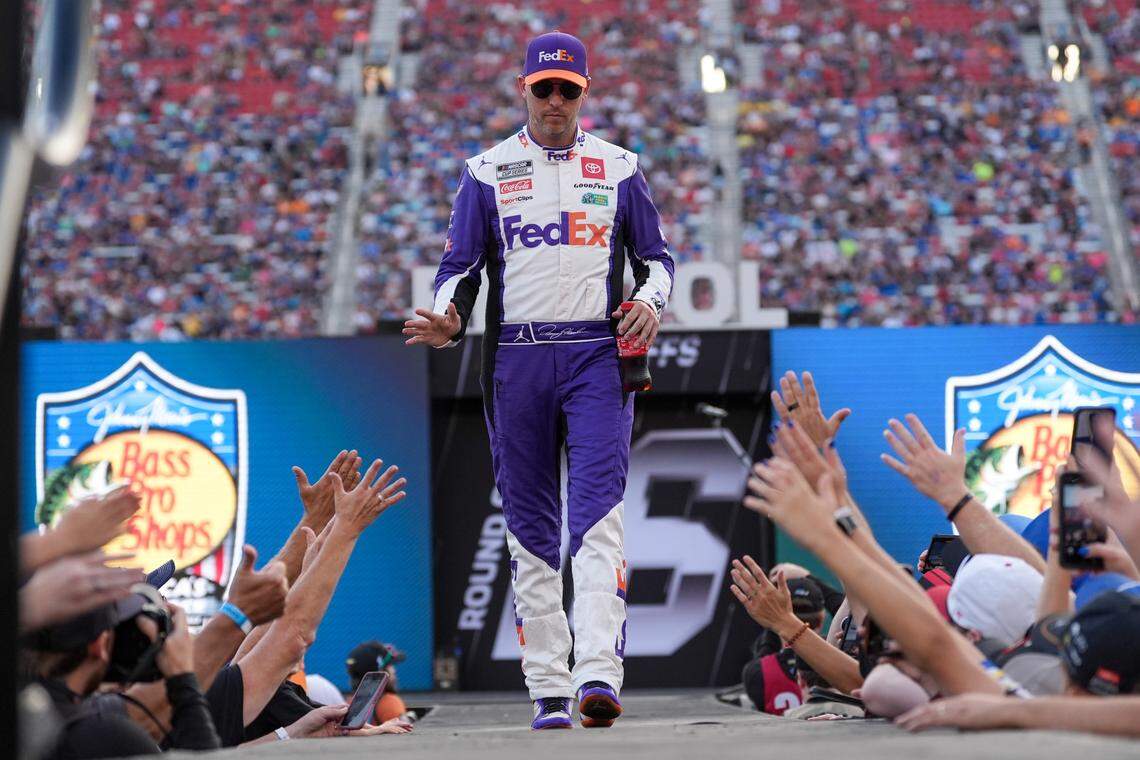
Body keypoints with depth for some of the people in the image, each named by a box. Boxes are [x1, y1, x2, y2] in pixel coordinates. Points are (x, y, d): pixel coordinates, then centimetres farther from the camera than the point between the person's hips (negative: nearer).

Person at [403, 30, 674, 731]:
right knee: (530, 530, 3)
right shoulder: (486, 172, 10)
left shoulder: (619, 168, 11)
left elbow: (656, 255, 14)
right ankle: (549, 692, 7)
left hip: (598, 357, -1)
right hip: (516, 362, 1)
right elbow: (461, 266, 8)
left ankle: (598, 673, -28)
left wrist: (649, 299, -8)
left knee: (598, 515, -16)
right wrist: (447, 321, -13)